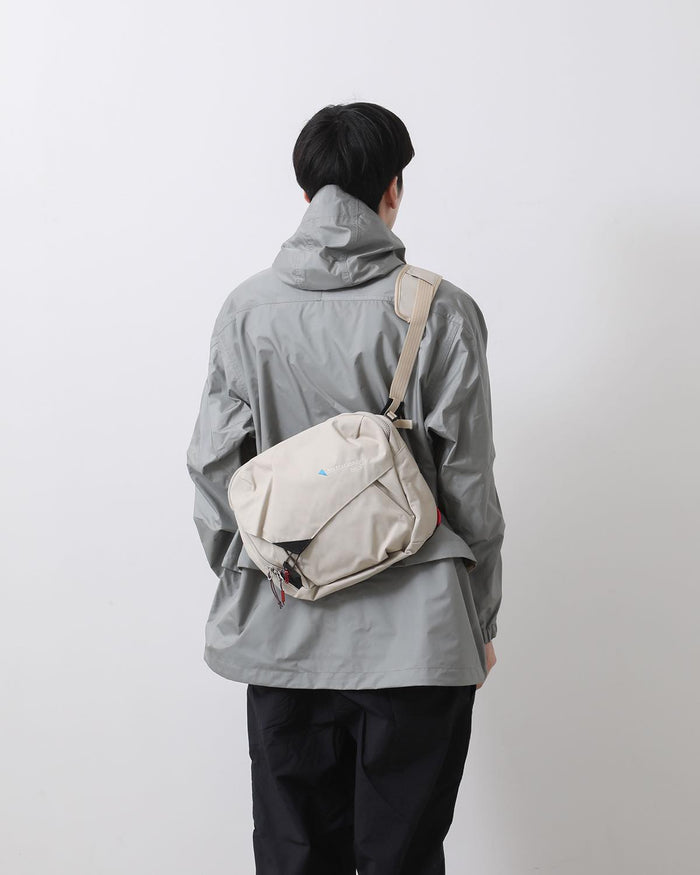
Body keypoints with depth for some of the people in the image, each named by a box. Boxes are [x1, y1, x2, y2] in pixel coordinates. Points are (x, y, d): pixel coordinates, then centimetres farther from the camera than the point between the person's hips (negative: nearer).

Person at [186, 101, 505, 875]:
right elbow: (469, 486, -6)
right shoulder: (441, 311, -8)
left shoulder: (246, 309, -1)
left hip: (281, 633, 3)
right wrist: (480, 623, 6)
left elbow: (213, 471, 2)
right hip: (414, 636, -2)